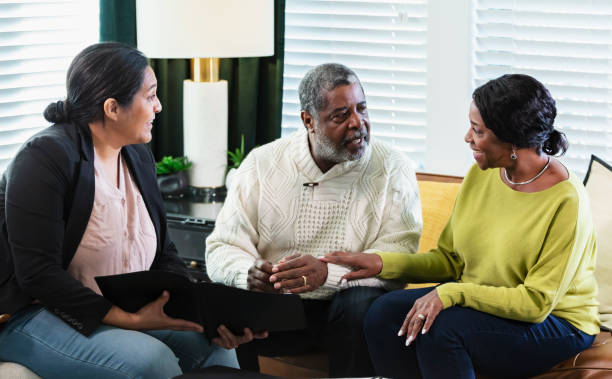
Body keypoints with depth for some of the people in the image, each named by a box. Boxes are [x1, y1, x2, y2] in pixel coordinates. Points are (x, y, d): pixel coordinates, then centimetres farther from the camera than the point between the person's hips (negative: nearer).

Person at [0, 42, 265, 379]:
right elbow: (37, 275, -23)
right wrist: (131, 320, -27)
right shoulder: (45, 158, -17)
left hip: (125, 310, 8)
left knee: (212, 345, -13)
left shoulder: (138, 157, 9)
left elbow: (163, 255, 11)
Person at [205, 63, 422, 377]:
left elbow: (398, 258, -12)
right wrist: (249, 273, -24)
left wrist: (327, 273, -28)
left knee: (363, 305, -33)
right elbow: (222, 247, 1)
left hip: (344, 306, -1)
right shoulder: (262, 163, 4)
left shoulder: (393, 170, -1)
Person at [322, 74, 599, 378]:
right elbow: (449, 259, 9)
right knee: (384, 314, -16)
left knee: (438, 327, -31)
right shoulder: (481, 174, 1)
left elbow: (537, 302, -22)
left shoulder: (566, 201, -21)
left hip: (555, 322, -7)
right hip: (480, 302, 7)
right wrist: (384, 263, -6)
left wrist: (452, 293, -29)